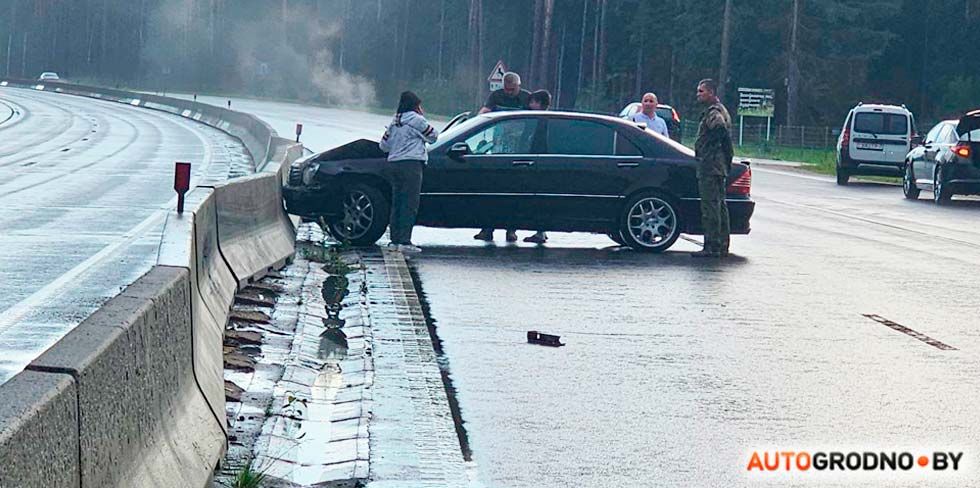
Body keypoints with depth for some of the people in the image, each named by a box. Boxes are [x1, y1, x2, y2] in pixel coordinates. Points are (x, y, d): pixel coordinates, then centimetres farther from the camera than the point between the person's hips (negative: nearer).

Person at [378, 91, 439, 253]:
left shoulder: (394, 122, 15)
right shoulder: (416, 120, -6)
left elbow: (384, 145, 17)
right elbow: (433, 136, 3)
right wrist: (423, 118, 11)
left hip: (393, 164, 7)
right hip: (411, 164, -7)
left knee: (397, 203, 12)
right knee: (410, 204, -7)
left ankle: (395, 240, 14)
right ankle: (405, 241, -12)